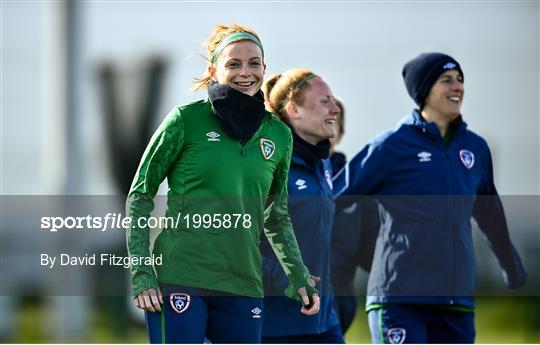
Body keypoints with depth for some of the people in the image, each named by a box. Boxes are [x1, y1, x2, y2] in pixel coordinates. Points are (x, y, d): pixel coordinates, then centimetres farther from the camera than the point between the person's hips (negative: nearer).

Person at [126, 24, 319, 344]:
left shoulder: (279, 135, 11)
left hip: (243, 287, 4)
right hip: (179, 280, -4)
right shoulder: (187, 119, -1)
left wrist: (299, 278, 17)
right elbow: (140, 196, 1)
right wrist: (141, 274, -7)